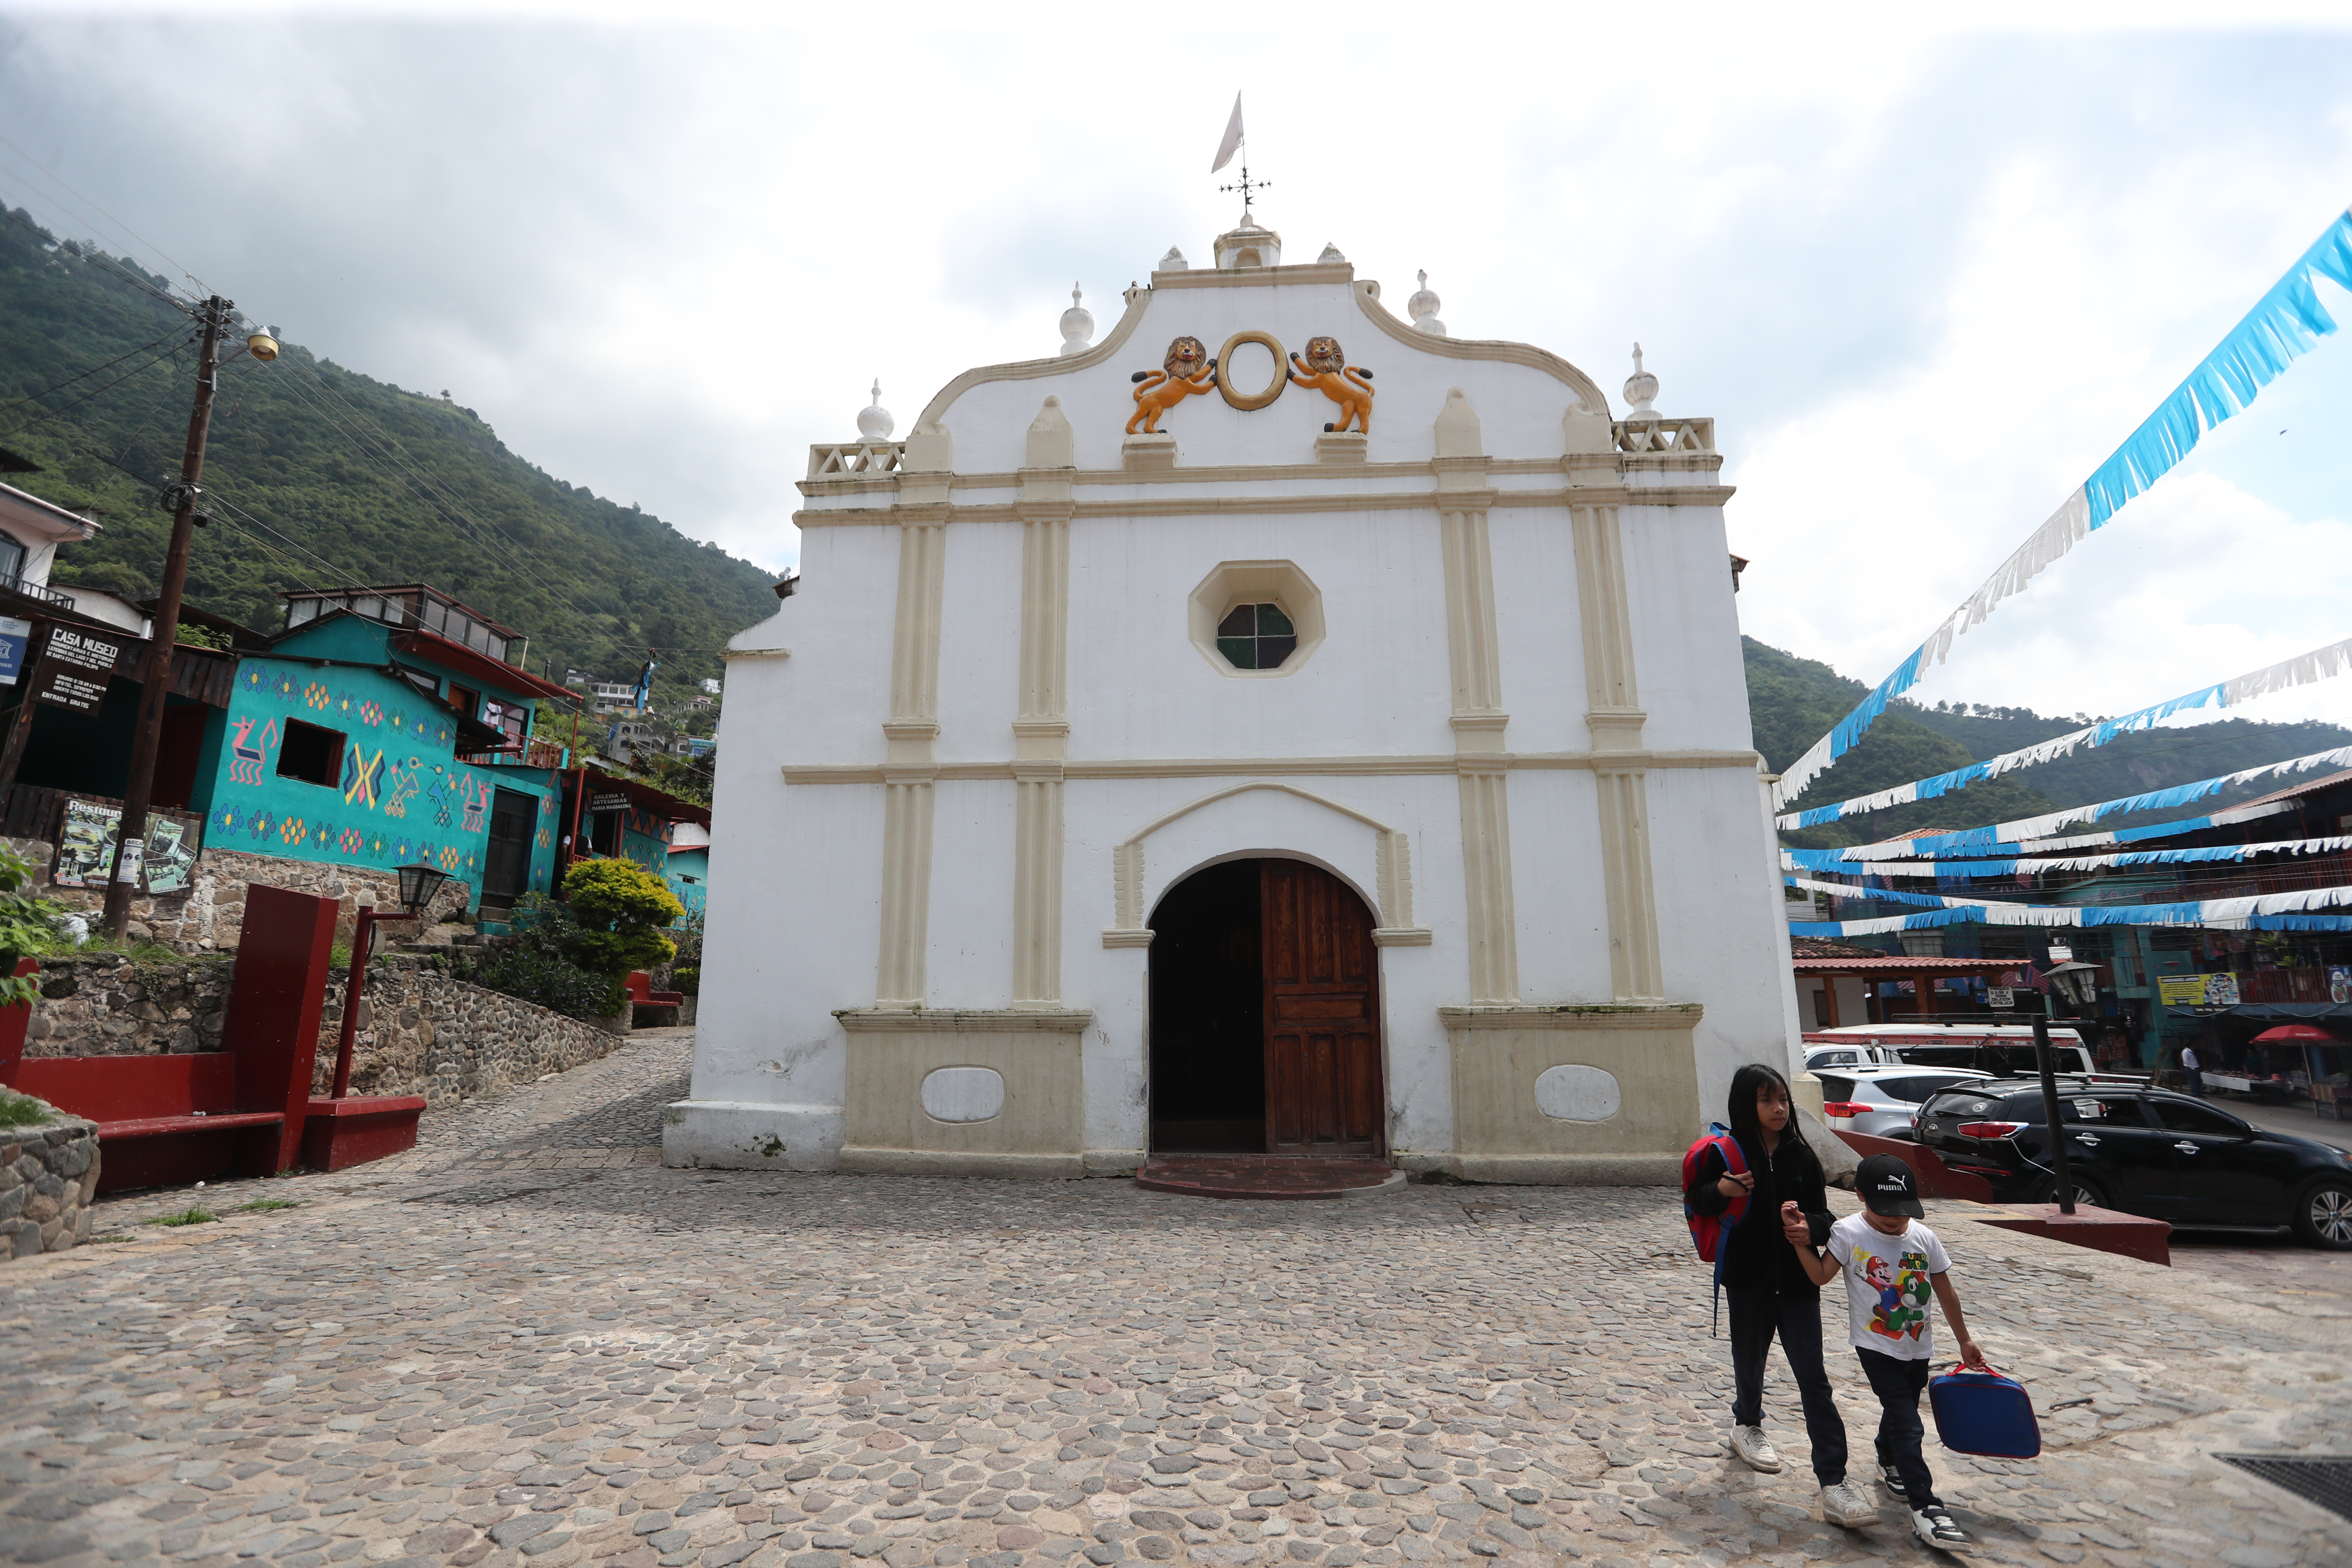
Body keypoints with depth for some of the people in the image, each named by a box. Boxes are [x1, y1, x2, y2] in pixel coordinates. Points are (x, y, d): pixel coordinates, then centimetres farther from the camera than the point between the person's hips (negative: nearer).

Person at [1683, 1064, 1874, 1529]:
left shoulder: (1801, 1154, -3)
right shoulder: (1726, 1153, -10)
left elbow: (1821, 1214, 2)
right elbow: (1694, 1200, -3)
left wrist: (1811, 1229, -20)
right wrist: (1721, 1190, -24)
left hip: (1798, 1281, 1)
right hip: (1748, 1280, -1)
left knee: (1814, 1378, -2)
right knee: (1750, 1360, 19)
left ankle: (1833, 1483, 1)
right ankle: (1747, 1426, 46)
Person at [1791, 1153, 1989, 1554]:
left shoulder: (1923, 1238, -7)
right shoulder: (1848, 1233, -16)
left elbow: (1946, 1293, 6)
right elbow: (1821, 1276, -11)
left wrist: (1964, 1341, 13)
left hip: (1918, 1348, 4)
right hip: (1876, 1347, -4)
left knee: (1901, 1410, 21)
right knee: (1908, 1425, -8)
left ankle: (1889, 1461, 48)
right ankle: (1925, 1509, -2)